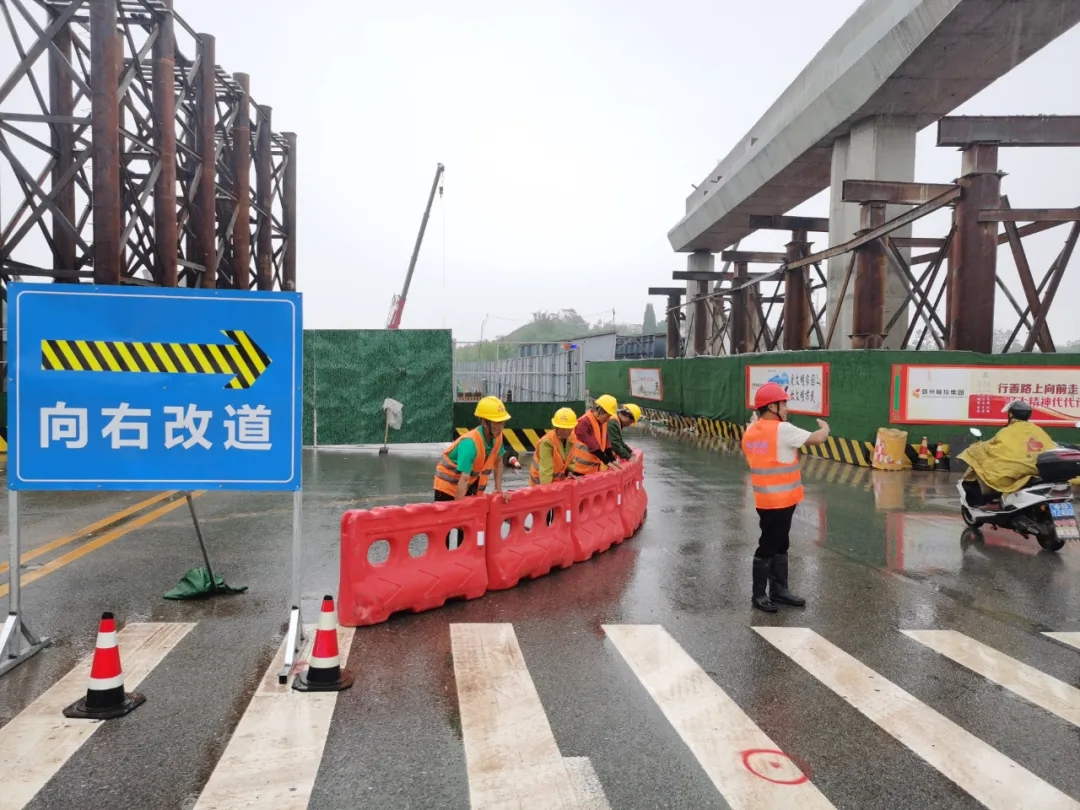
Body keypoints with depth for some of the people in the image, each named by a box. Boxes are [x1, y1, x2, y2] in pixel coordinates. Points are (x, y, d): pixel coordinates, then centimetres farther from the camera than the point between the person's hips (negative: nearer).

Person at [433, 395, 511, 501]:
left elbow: (498, 462, 4)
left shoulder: (497, 436, -15)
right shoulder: (470, 443, -36)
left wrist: (499, 489, -2)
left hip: (472, 479, 7)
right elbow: (464, 480, -39)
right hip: (448, 482, -7)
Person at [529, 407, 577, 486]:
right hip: (541, 481, -6)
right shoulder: (547, 442, -30)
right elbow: (546, 469, -35)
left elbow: (571, 459, 4)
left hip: (559, 480, 6)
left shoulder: (571, 438, -9)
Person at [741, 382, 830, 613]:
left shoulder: (751, 431, 5)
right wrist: (824, 427, 7)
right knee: (768, 547, 1)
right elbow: (817, 439, -15)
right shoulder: (782, 429, -18)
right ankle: (759, 595, 10)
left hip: (767, 499, 9)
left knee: (779, 545, 19)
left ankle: (779, 589, 28)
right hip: (778, 500, -9)